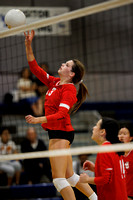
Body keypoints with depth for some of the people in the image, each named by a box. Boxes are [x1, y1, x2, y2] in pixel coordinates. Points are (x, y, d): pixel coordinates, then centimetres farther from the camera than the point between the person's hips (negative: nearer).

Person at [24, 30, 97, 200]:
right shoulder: (54, 82, 10)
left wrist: (38, 120, -34)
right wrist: (28, 45, 5)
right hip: (58, 133, 9)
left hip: (60, 133, -9)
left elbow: (61, 114, -24)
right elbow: (34, 68, 14)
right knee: (70, 176, 15)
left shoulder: (69, 89, -13)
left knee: (58, 178, -11)